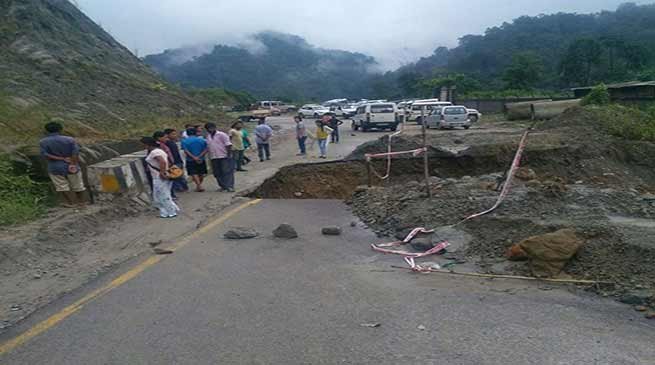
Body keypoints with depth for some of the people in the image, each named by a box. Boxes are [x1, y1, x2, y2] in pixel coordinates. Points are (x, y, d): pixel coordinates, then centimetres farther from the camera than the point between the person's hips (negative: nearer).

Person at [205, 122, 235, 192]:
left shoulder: (221, 135, -5)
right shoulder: (208, 136, 14)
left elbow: (228, 145, -8)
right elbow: (208, 147, 19)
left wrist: (229, 155, -14)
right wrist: (209, 156, 14)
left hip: (224, 156, -6)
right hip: (214, 158, 6)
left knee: (227, 172, -7)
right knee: (217, 173, 7)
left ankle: (229, 186, -8)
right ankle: (222, 186, 16)